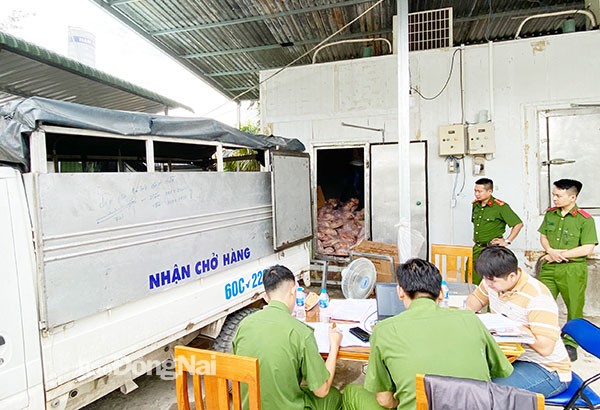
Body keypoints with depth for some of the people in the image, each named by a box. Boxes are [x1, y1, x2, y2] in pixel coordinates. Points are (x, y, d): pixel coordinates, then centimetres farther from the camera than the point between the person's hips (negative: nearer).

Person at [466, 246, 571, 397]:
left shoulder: (537, 298, -25)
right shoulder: (494, 281, -2)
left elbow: (545, 348, -28)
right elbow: (476, 298, 17)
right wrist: (467, 310, -3)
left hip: (547, 370, -7)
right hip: (513, 357, 8)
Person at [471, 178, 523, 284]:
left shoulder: (500, 206, -11)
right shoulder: (475, 205, 9)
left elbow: (518, 224, -9)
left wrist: (507, 241, -9)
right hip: (476, 249, 6)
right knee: (471, 282, 7)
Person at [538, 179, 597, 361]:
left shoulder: (585, 219, -9)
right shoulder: (550, 214, 7)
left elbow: (587, 248, -13)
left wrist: (560, 255, -13)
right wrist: (551, 251, -9)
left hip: (573, 269, -4)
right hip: (549, 268, 4)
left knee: (574, 308, 9)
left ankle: (570, 344, 25)